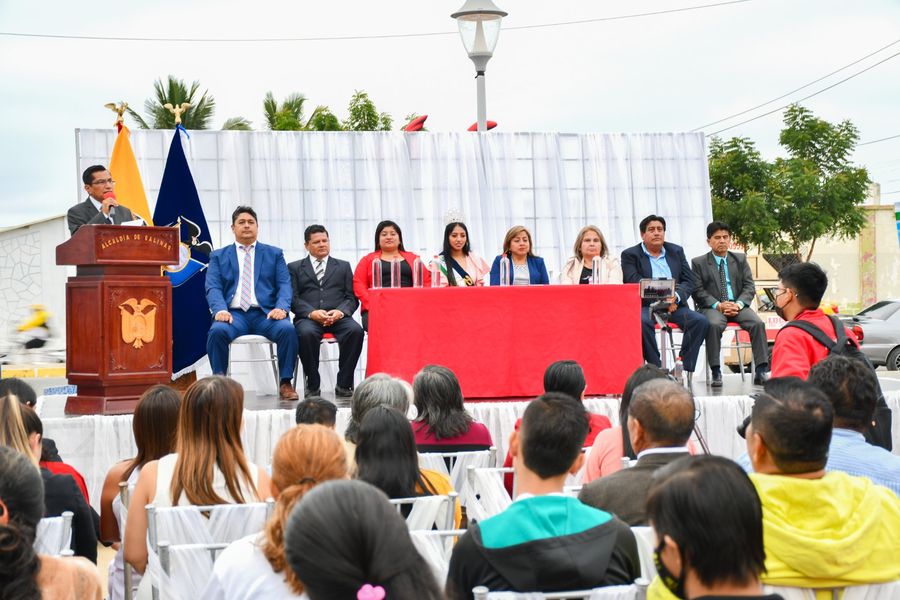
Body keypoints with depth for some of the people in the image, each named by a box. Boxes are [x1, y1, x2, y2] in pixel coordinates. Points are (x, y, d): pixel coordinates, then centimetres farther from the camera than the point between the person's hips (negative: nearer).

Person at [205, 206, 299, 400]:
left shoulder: (274, 254, 19)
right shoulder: (218, 256, 17)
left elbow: (284, 285, 8)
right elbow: (213, 287, 5)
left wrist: (281, 307, -13)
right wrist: (220, 309, -17)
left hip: (266, 313, 0)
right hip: (234, 314, 0)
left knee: (288, 329, -31)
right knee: (217, 331, -34)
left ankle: (285, 383, -19)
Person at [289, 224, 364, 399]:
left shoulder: (343, 266, 22)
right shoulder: (295, 268, 18)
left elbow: (352, 298, 12)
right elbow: (293, 299, 5)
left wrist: (340, 312, -10)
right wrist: (312, 313, -14)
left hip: (338, 317, 1)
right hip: (308, 318, -1)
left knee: (356, 330, -32)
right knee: (306, 333, -37)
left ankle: (344, 384, -23)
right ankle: (312, 385, -22)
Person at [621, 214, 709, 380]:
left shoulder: (676, 251, 18)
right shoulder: (630, 255, 6)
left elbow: (689, 281, 9)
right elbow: (634, 284, -7)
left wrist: (676, 297, -13)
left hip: (674, 304, 3)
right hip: (645, 305, -3)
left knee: (700, 321, -23)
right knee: (642, 322, -37)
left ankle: (685, 368, -20)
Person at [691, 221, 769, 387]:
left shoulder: (740, 260, 16)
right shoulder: (698, 263, 8)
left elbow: (749, 286, 8)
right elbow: (698, 291, -1)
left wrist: (738, 304, -12)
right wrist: (718, 305, -17)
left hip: (738, 305, 3)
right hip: (712, 307, -3)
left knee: (758, 323, -27)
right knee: (714, 324, -37)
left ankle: (761, 371, -27)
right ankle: (716, 373, -33)